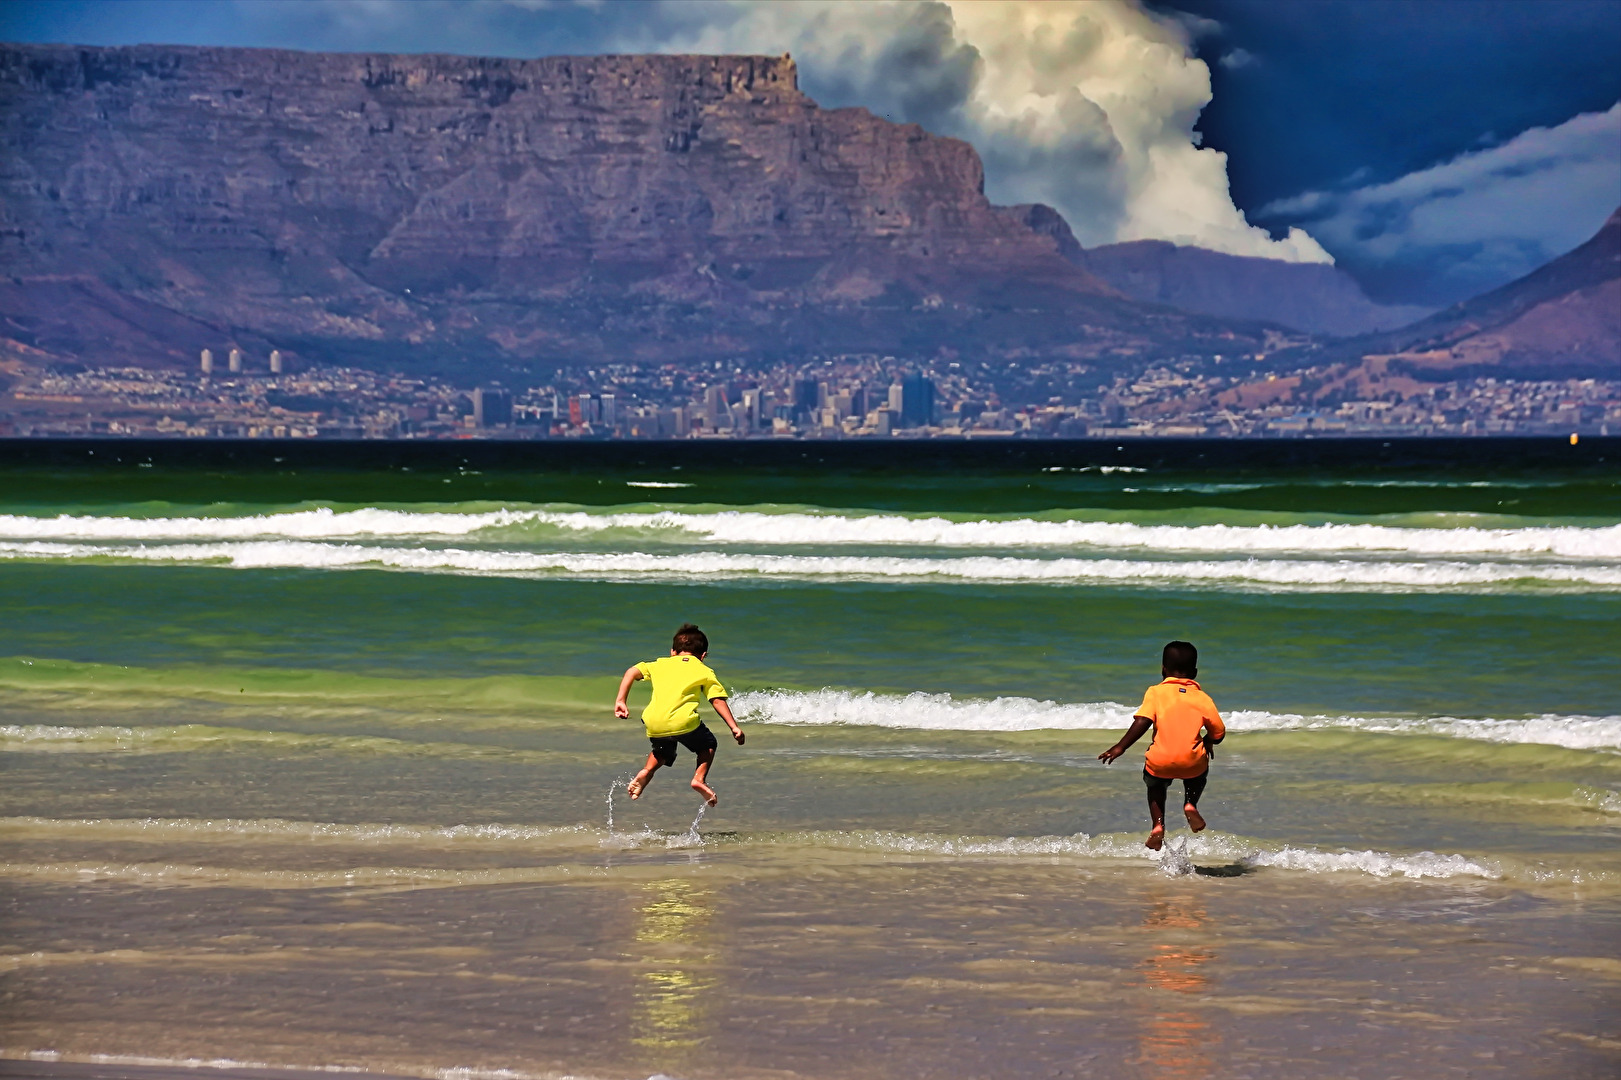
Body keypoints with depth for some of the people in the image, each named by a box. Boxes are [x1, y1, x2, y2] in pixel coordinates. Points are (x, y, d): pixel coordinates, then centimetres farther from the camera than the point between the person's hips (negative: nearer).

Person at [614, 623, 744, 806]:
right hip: (683, 721, -3)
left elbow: (632, 672, 14)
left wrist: (620, 701, 12)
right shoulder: (705, 672, 18)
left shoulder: (660, 664, 25)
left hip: (654, 722, 3)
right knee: (708, 745, 24)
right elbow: (718, 701, 8)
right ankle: (699, 778, 2)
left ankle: (645, 773, 5)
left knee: (662, 752, 32)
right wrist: (734, 727, 7)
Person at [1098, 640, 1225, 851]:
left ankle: (1158, 825, 13)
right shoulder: (1202, 698, 10)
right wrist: (1208, 743, 32)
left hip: (1160, 762, -1)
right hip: (1192, 762, 1)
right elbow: (1218, 732, 9)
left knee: (1155, 786, 31)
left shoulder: (1156, 692, 4)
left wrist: (1120, 747, -10)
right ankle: (1190, 804, 11)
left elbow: (1142, 721, -10)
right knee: (1199, 773, 36)